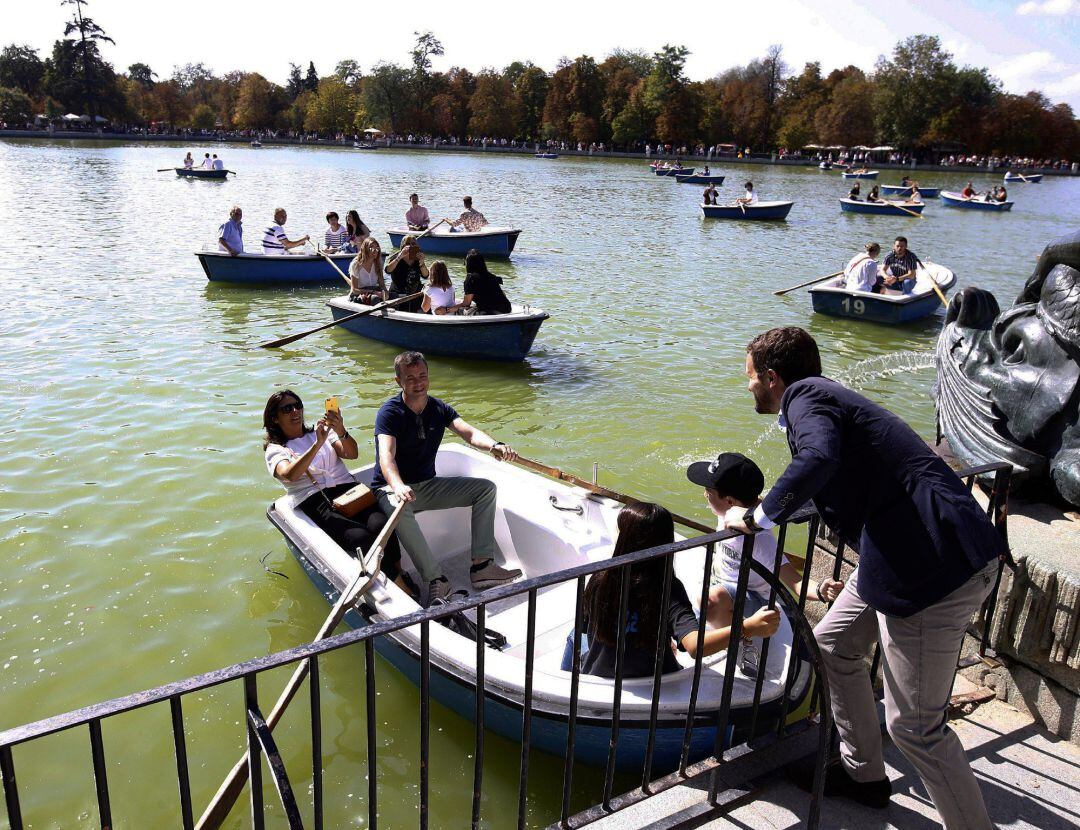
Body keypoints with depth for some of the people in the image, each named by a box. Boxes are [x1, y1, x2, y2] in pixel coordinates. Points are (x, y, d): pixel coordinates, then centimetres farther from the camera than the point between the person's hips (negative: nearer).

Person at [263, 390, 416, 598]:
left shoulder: (320, 431, 24)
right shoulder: (275, 450, 14)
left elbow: (352, 454, 6)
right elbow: (290, 475, -11)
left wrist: (341, 432, -15)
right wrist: (317, 444, -21)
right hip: (313, 502, -4)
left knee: (381, 525, -30)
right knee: (362, 538, -30)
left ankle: (401, 576, -20)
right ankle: (406, 592, -24)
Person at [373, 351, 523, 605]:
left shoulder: (439, 409, 4)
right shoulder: (389, 412, -15)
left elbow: (469, 432, -13)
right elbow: (386, 455, -32)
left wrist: (495, 446, -36)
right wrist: (398, 486, -53)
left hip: (428, 485, 6)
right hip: (393, 488, -6)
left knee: (486, 488, -6)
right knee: (399, 509, -41)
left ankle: (481, 565, -14)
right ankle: (435, 579, -34)